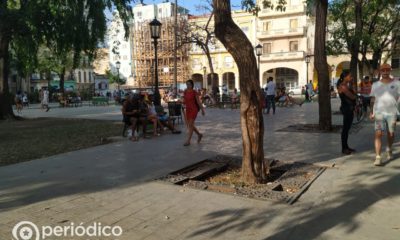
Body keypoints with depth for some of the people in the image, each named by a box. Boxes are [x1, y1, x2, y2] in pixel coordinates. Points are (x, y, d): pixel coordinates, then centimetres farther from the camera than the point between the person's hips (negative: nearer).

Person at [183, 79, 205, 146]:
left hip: (194, 110, -7)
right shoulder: (185, 92, 7)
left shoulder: (194, 92, -9)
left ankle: (188, 141, -6)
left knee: (190, 125, -10)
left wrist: (202, 110, 0)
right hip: (187, 110, 7)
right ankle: (199, 135, 34)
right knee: (190, 125, 13)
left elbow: (198, 102, -4)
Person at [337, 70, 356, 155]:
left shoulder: (346, 85, 15)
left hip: (349, 108, 10)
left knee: (347, 128, 14)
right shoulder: (343, 86, -15)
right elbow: (352, 96, -17)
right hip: (347, 109, -10)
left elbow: (352, 95, 14)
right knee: (345, 128, -5)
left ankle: (346, 146, 22)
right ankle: (344, 149, 1)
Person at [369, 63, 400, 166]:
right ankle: (378, 157, -13)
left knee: (391, 134, 11)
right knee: (378, 134, -11)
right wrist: (371, 112, 0)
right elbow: (372, 99, 8)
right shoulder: (375, 85, 7)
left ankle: (389, 149, 41)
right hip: (379, 112, 0)